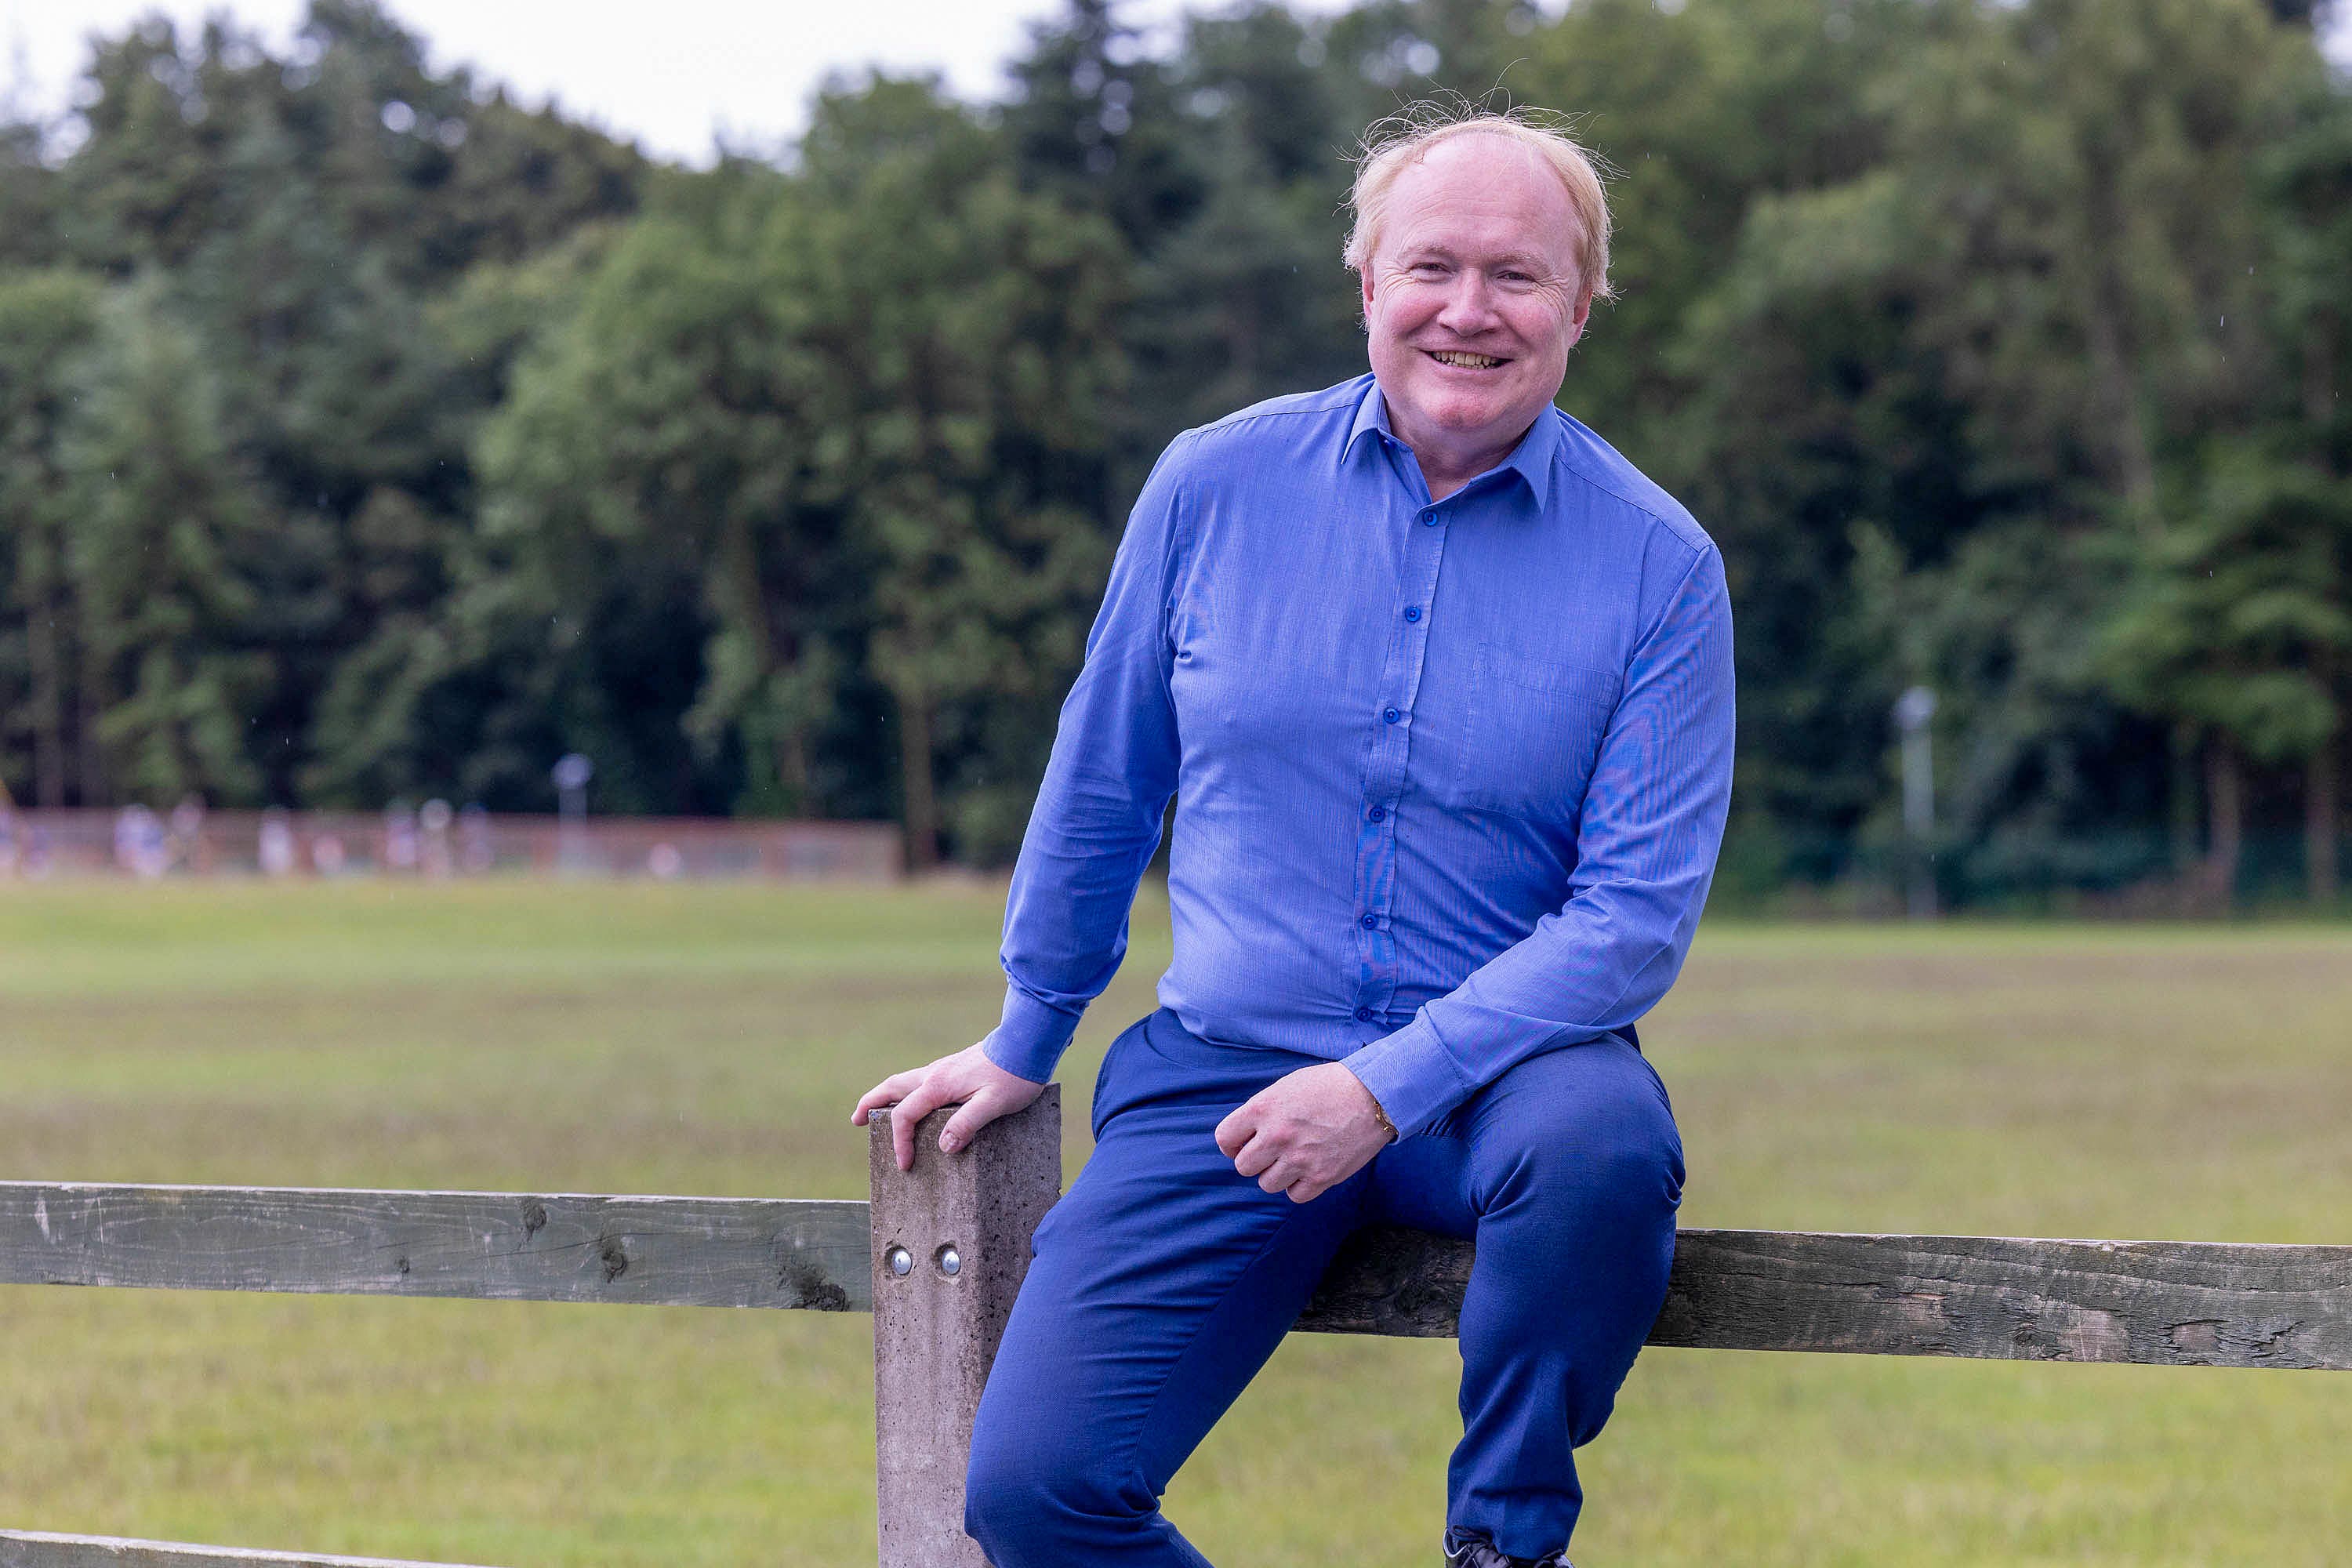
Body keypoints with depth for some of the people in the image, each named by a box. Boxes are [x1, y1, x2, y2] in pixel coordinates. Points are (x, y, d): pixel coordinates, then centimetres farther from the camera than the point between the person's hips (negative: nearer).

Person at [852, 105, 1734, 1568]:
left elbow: (1640, 910, -10)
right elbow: (1102, 781, 14)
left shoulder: (1657, 563, -5)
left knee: (1604, 1135, -38)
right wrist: (1025, 1038, 22)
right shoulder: (1215, 485, 1)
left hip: (1492, 1076, -1)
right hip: (1224, 1068, 1)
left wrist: (1393, 1087, -20)